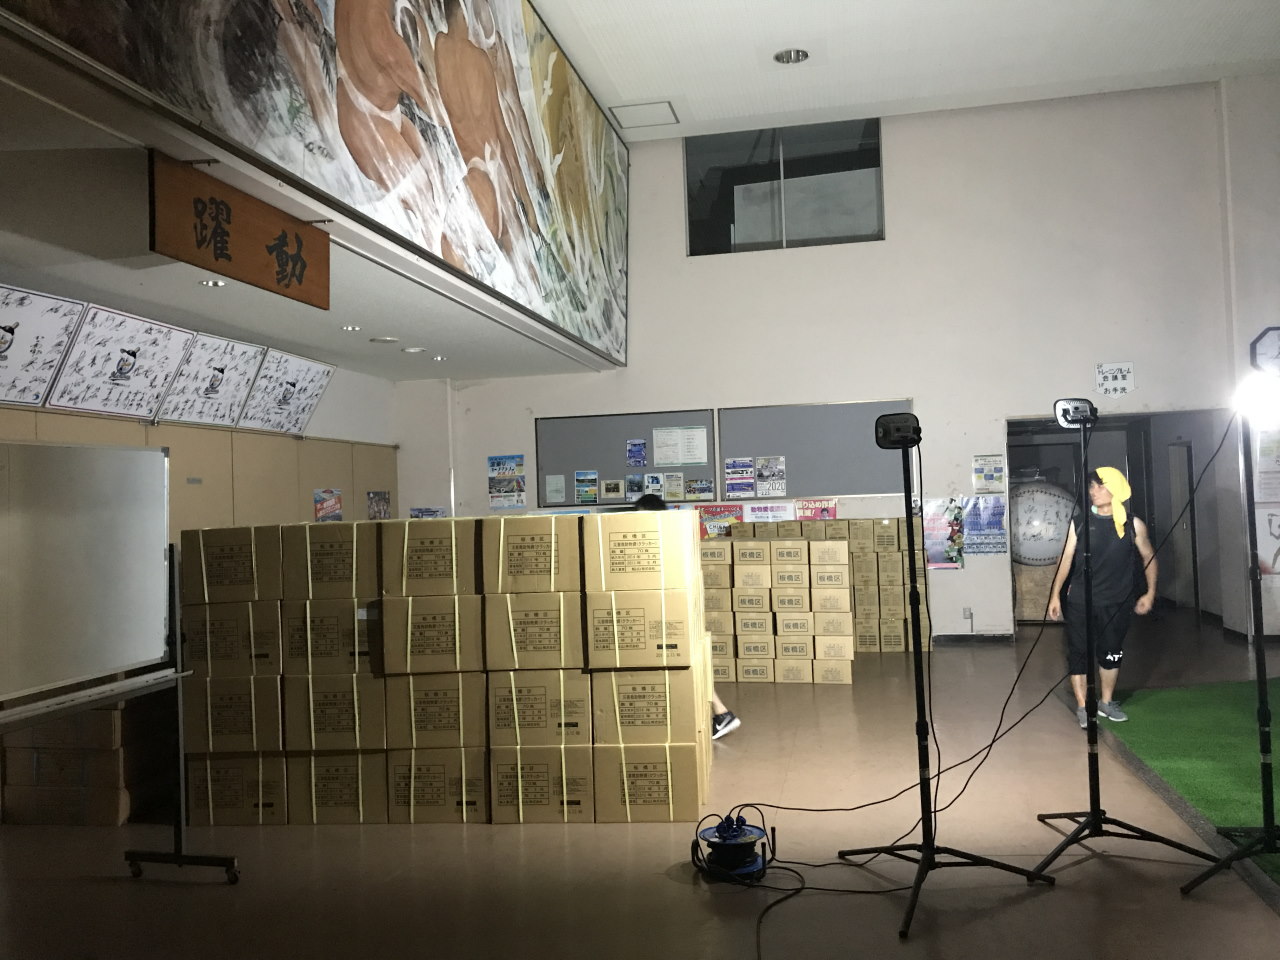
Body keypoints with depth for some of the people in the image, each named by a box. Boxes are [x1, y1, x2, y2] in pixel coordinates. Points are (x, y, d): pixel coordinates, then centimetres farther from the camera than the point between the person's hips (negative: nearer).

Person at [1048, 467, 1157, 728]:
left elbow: (1149, 558, 9)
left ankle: (1106, 702, 30)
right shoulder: (1079, 523, -3)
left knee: (1111, 653, 13)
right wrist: (1055, 595, -6)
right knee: (1079, 652, -1)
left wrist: (1150, 592, 3)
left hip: (1117, 603, 1)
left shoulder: (1133, 525, -2)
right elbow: (1066, 559, -2)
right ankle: (1082, 707, 8)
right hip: (1080, 601, -1)